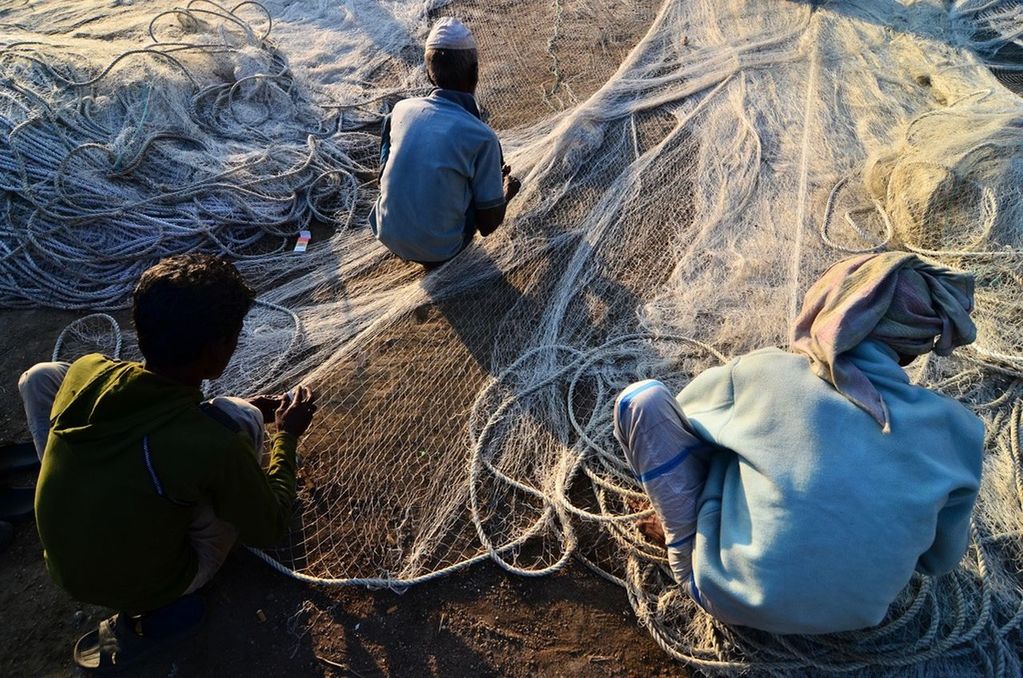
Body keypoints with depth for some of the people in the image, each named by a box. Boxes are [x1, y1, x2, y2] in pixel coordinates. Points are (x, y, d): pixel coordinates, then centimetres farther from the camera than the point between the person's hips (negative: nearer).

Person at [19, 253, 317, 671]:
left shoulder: (84, 370, -18)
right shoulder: (217, 446, -34)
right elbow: (269, 532, -14)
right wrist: (286, 437, -2)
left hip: (63, 571, 4)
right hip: (149, 591, -4)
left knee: (40, 376, 10)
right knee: (238, 416, -10)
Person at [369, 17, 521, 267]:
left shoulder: (401, 108, -4)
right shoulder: (481, 136, -18)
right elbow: (488, 225, -10)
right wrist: (507, 192, 13)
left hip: (387, 235, 4)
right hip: (438, 251, -3)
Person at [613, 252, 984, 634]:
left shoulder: (760, 374, -16)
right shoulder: (954, 428, -7)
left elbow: (681, 415, 5)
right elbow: (941, 560, 7)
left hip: (730, 597, -4)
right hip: (854, 617, 4)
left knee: (643, 399, -3)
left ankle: (686, 542, 12)